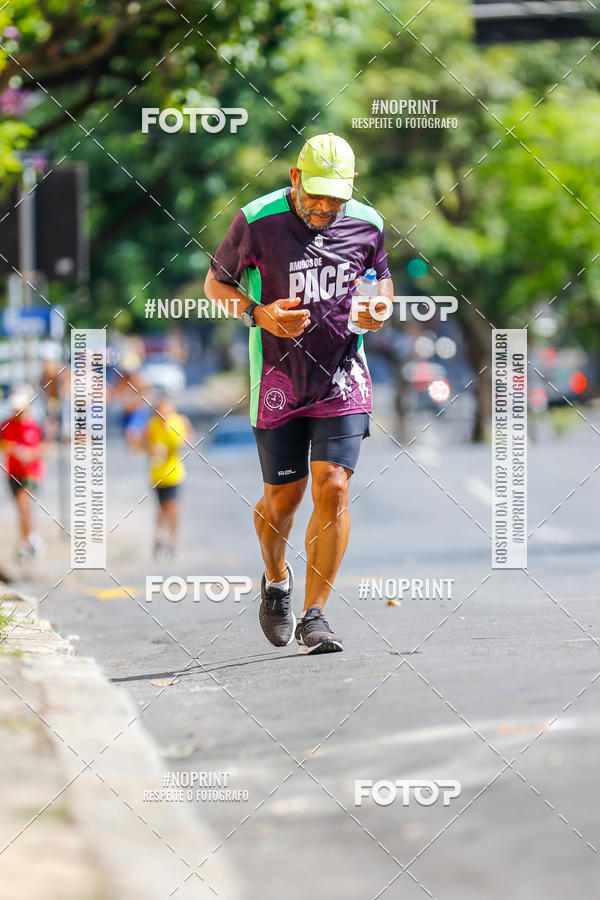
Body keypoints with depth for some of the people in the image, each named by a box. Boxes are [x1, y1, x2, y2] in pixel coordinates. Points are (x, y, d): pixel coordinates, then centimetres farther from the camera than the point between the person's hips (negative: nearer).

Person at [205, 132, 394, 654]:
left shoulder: (367, 224, -2)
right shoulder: (257, 221, -10)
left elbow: (381, 277, 17)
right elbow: (215, 283, 2)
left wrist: (381, 309, -6)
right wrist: (258, 314, -16)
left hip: (342, 379, 1)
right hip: (278, 381, -1)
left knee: (333, 488, -12)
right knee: (283, 498, 5)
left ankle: (315, 616, -6)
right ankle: (276, 579, 38)